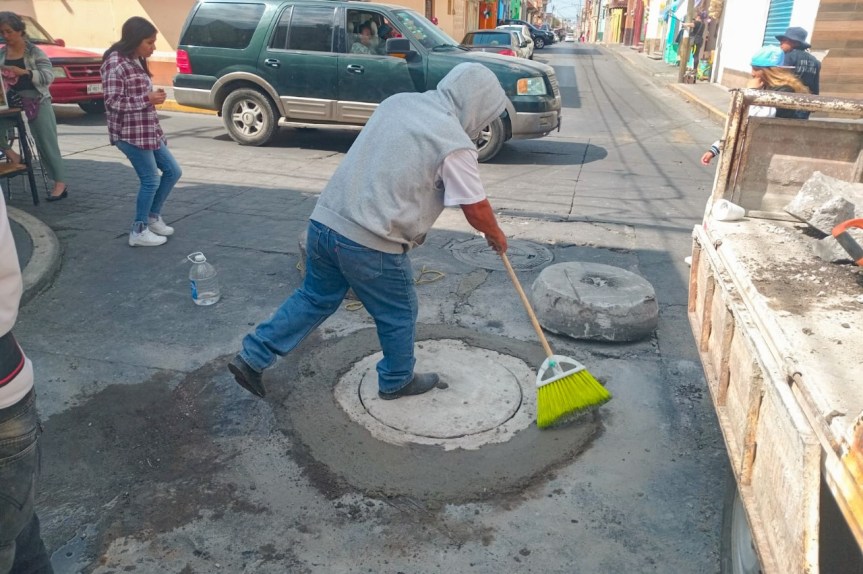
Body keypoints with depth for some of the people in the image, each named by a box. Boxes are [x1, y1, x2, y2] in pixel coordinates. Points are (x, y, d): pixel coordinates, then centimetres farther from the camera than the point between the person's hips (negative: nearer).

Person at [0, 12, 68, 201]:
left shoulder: (34, 52, -3)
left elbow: (49, 76, -13)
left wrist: (25, 72, -25)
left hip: (37, 103, -4)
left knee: (47, 144, -4)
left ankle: (60, 183, 1)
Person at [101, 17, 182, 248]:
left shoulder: (136, 61, 12)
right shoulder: (115, 63, -16)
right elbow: (113, 102, -19)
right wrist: (148, 99, -21)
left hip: (148, 130, 9)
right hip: (130, 133, -9)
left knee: (173, 171, 12)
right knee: (151, 180, -4)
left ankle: (153, 217, 27)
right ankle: (139, 232, 10)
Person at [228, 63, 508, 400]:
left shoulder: (397, 102, 11)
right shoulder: (455, 144, -10)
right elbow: (476, 210, -2)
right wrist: (496, 236, 18)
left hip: (325, 220, 7)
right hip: (370, 244, -7)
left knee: (315, 297, 25)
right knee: (399, 315, 16)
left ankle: (251, 358, 28)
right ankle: (396, 381, 37)